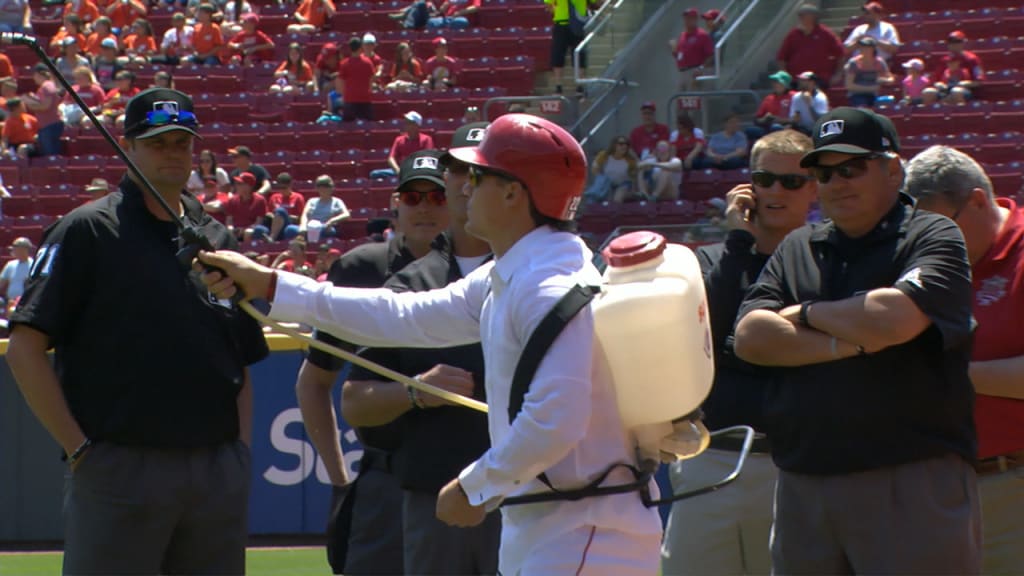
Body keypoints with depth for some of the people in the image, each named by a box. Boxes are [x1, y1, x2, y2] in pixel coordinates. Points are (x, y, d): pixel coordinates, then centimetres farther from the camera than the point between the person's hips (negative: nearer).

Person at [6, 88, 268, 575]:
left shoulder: (217, 241, 16)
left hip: (217, 475, 5)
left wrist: (241, 454, 8)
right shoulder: (87, 232, -1)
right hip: (119, 474, -5)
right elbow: (25, 347, -7)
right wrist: (79, 449, -10)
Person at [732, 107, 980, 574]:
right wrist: (847, 344, -8)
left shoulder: (932, 236, 1)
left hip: (911, 484, -6)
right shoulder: (796, 250, 18)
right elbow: (749, 337, 4)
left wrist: (808, 313, 0)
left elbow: (897, 317, -17)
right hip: (803, 488, 6)